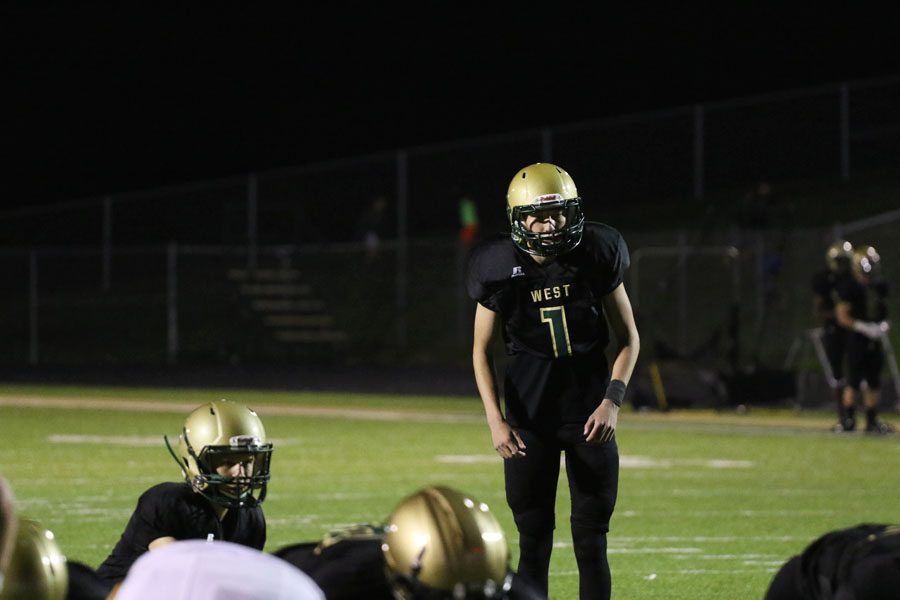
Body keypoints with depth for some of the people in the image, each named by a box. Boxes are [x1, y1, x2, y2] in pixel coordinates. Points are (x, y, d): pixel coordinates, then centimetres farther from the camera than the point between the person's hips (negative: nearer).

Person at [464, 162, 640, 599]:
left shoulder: (596, 257, -8)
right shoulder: (502, 269, -8)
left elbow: (628, 338, 2)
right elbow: (482, 349, 3)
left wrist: (612, 400, -12)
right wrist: (495, 418, -9)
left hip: (589, 412, 0)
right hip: (530, 412, 0)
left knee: (591, 540, 2)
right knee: (533, 539, 3)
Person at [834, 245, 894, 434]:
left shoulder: (880, 286, 10)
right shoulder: (849, 286, -10)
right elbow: (842, 316, -12)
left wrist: (884, 324, 0)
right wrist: (863, 327, -21)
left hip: (874, 340, 7)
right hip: (857, 340, -7)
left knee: (874, 382, 10)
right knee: (854, 382, -7)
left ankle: (872, 421, 17)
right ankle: (847, 420, -1)